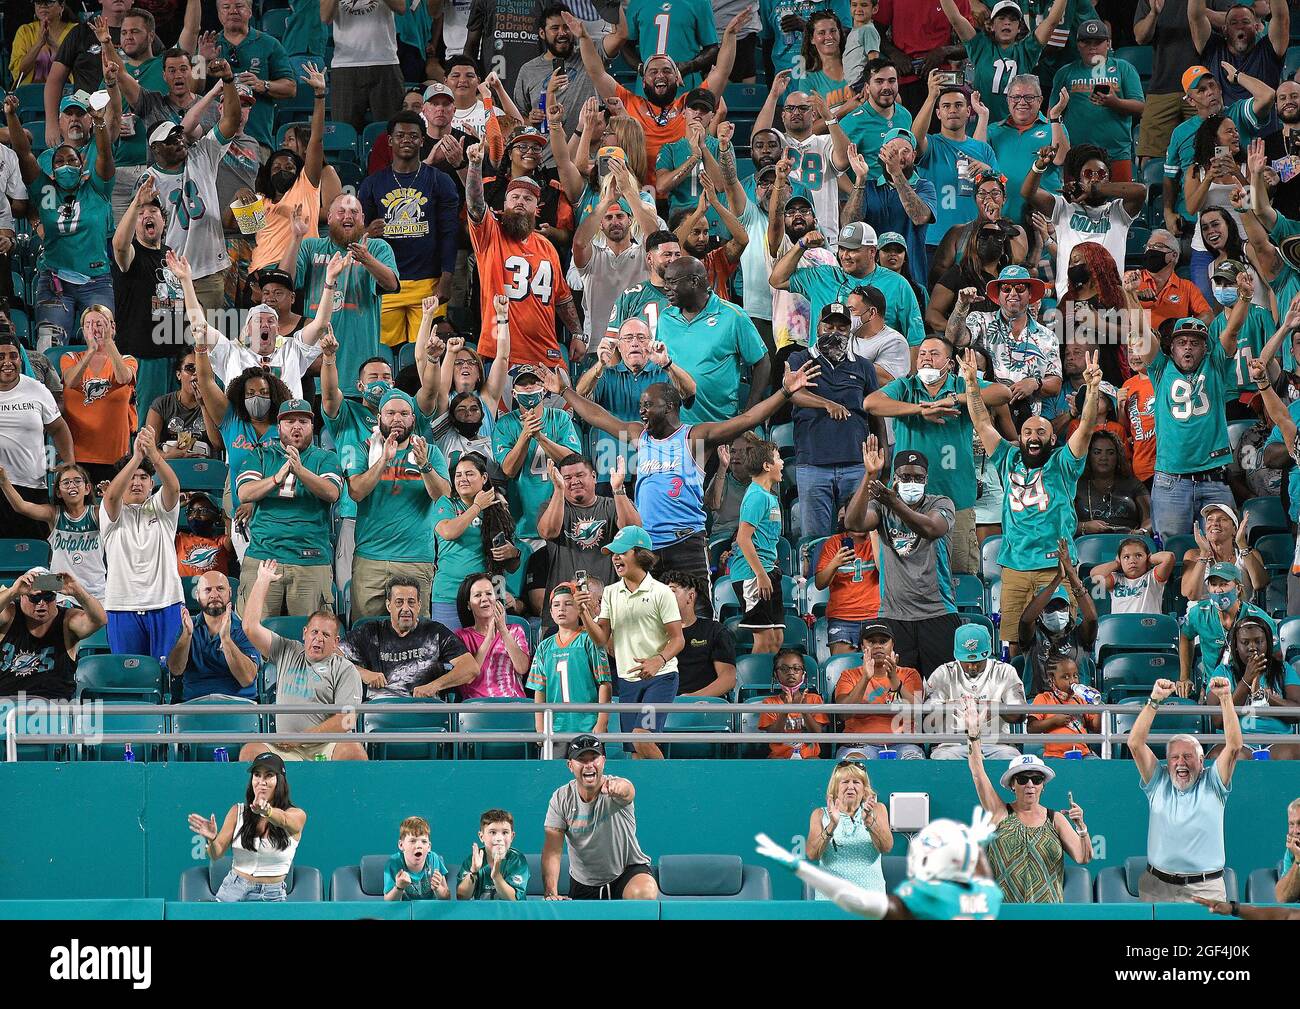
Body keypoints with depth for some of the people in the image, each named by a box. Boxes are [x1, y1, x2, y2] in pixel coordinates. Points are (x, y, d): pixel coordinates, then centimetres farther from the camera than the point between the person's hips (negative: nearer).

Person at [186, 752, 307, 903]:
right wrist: (212, 840, -20)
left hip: (272, 896, -1)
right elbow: (217, 854, 4)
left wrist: (266, 810, -49)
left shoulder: (297, 816, -3)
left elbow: (283, 820, -27)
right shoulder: (238, 812, 5)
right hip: (233, 890, 2)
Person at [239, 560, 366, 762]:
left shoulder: (345, 670, 7)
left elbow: (346, 720, -4)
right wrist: (262, 581, 15)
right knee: (249, 751, -26)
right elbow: (250, 626, 13)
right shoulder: (287, 653, 21)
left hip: (327, 748, -3)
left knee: (352, 750, -35)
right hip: (285, 750, 3)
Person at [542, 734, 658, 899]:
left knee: (645, 893, -33)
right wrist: (551, 893, -26)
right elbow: (552, 850, -14)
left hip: (628, 869, -4)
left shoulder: (614, 790, -18)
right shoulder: (561, 799, -9)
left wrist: (619, 786, -72)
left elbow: (627, 791, -46)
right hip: (582, 884, 4)